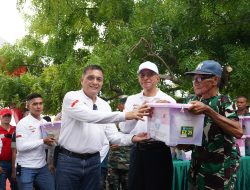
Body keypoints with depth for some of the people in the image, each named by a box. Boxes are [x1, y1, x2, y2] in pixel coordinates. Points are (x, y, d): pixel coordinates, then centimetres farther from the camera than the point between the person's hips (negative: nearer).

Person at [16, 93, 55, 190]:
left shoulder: (45, 122, 10)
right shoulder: (23, 123, -10)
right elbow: (20, 146, -19)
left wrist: (51, 141, -4)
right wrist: (43, 141, -19)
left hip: (42, 166, 6)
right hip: (25, 168, -6)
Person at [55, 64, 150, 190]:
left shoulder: (104, 105, 9)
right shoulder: (72, 97, -9)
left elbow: (112, 135, 5)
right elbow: (89, 116, -27)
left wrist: (132, 138, -15)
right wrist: (125, 115, -32)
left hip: (93, 161, 5)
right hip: (69, 160, -5)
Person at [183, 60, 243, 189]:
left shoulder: (224, 101, -11)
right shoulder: (193, 101, 6)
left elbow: (238, 132, -26)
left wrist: (207, 110, -30)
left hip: (220, 166, -5)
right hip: (197, 164, 6)